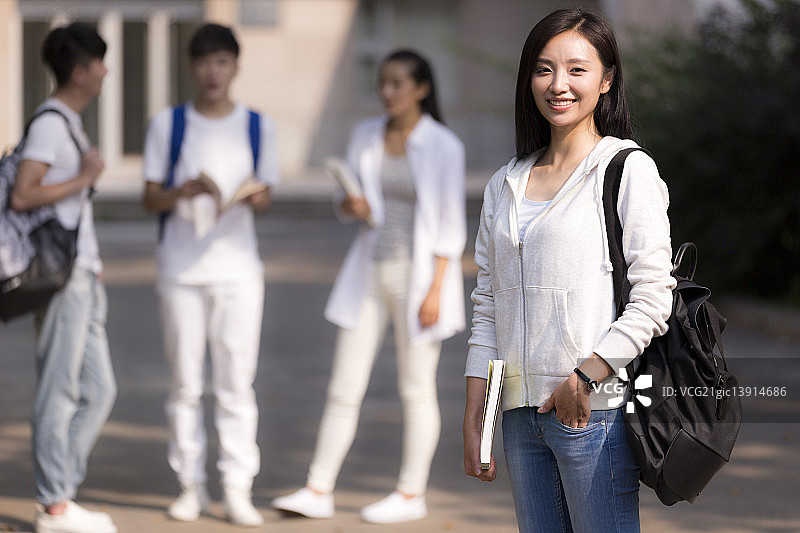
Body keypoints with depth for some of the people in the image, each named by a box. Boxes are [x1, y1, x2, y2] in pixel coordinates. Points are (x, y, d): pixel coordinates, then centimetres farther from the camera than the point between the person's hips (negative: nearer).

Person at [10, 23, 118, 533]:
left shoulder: (71, 124, 17)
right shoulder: (50, 123, -12)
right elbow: (22, 196, -22)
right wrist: (84, 179, -15)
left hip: (84, 276, 10)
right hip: (62, 275, -10)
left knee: (99, 390, 10)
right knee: (60, 392, -4)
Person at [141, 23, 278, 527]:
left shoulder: (258, 126, 6)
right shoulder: (168, 124, 4)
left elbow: (266, 198, 10)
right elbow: (151, 199, 5)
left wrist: (255, 198, -13)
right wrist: (183, 192, -16)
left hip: (238, 265, 0)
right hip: (181, 268, 0)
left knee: (237, 381, -2)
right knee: (186, 381, 4)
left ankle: (238, 489, 2)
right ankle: (191, 484, 12)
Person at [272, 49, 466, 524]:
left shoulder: (443, 146, -10)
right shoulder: (366, 136, 5)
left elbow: (451, 226, -10)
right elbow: (350, 203, 13)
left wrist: (434, 291, -15)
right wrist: (352, 207, -11)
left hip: (418, 273, -5)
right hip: (369, 271, 5)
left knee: (416, 390, 4)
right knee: (344, 387, 4)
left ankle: (412, 495, 14)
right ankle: (319, 492, 8)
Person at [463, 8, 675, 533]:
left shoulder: (629, 169, -2)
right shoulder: (506, 185, 15)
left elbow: (653, 298, -9)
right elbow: (487, 308, 16)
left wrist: (585, 376, -17)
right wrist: (472, 422, 10)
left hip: (596, 410, -5)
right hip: (522, 412, 5)